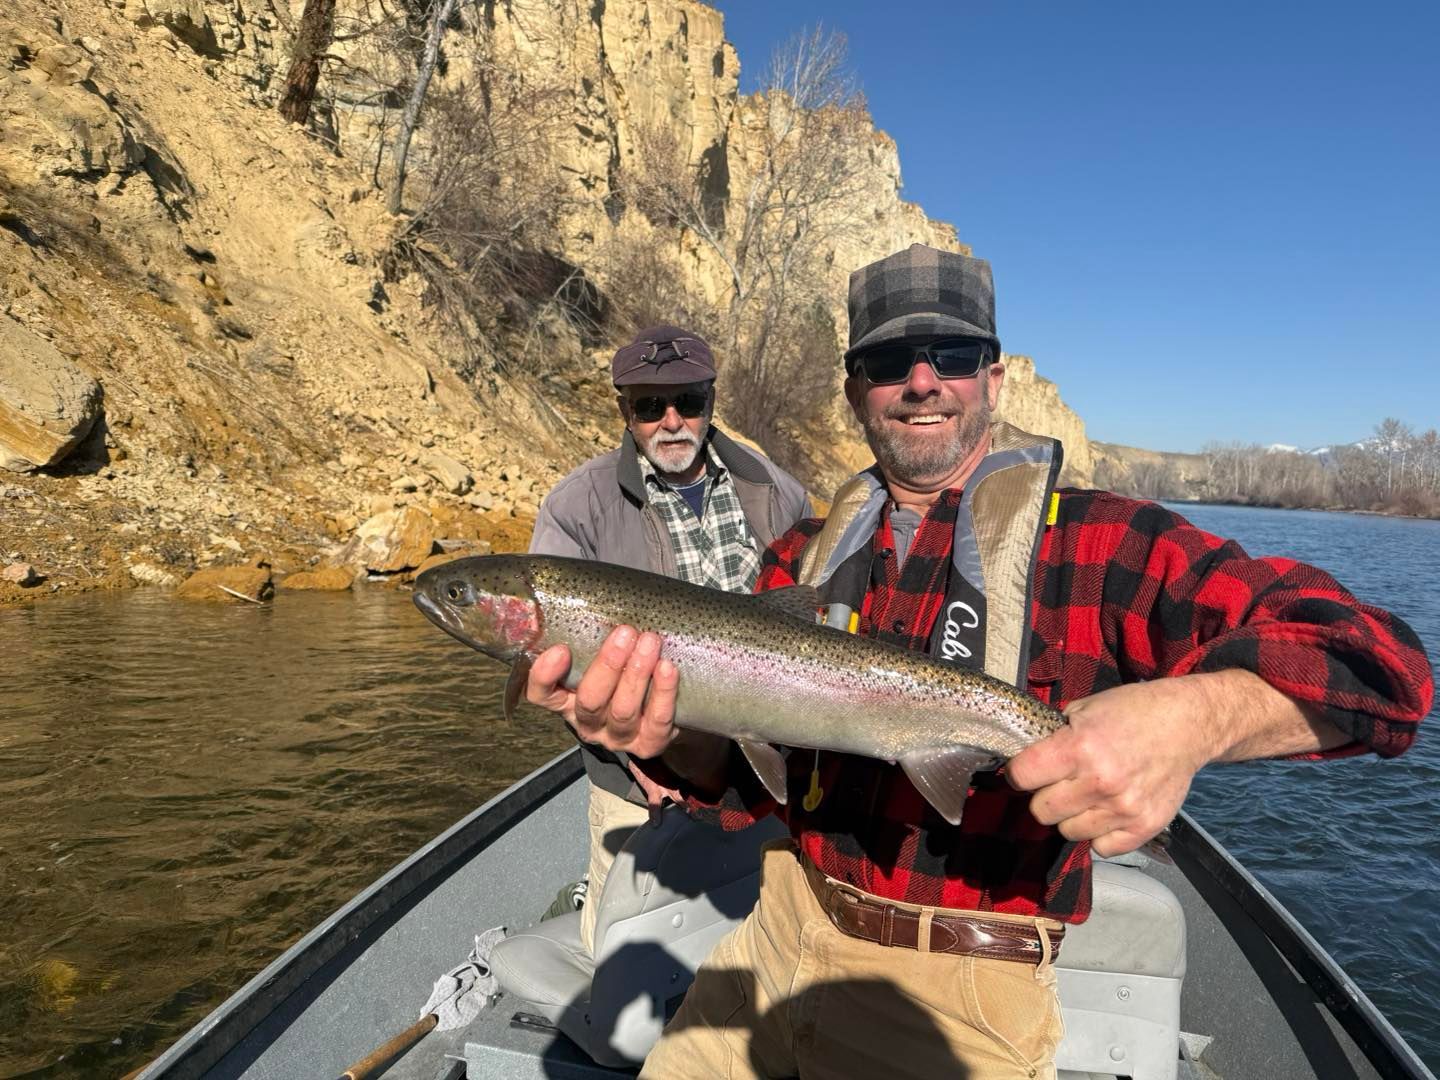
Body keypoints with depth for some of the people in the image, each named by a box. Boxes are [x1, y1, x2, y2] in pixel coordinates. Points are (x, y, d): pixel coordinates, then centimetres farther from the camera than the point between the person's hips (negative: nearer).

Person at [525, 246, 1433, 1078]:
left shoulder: (1104, 545, -11)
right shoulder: (806, 557, 3)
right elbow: (748, 784, -1)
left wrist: (1195, 716, -39)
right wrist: (669, 739, -24)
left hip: (950, 1001, -4)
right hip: (780, 934, 5)